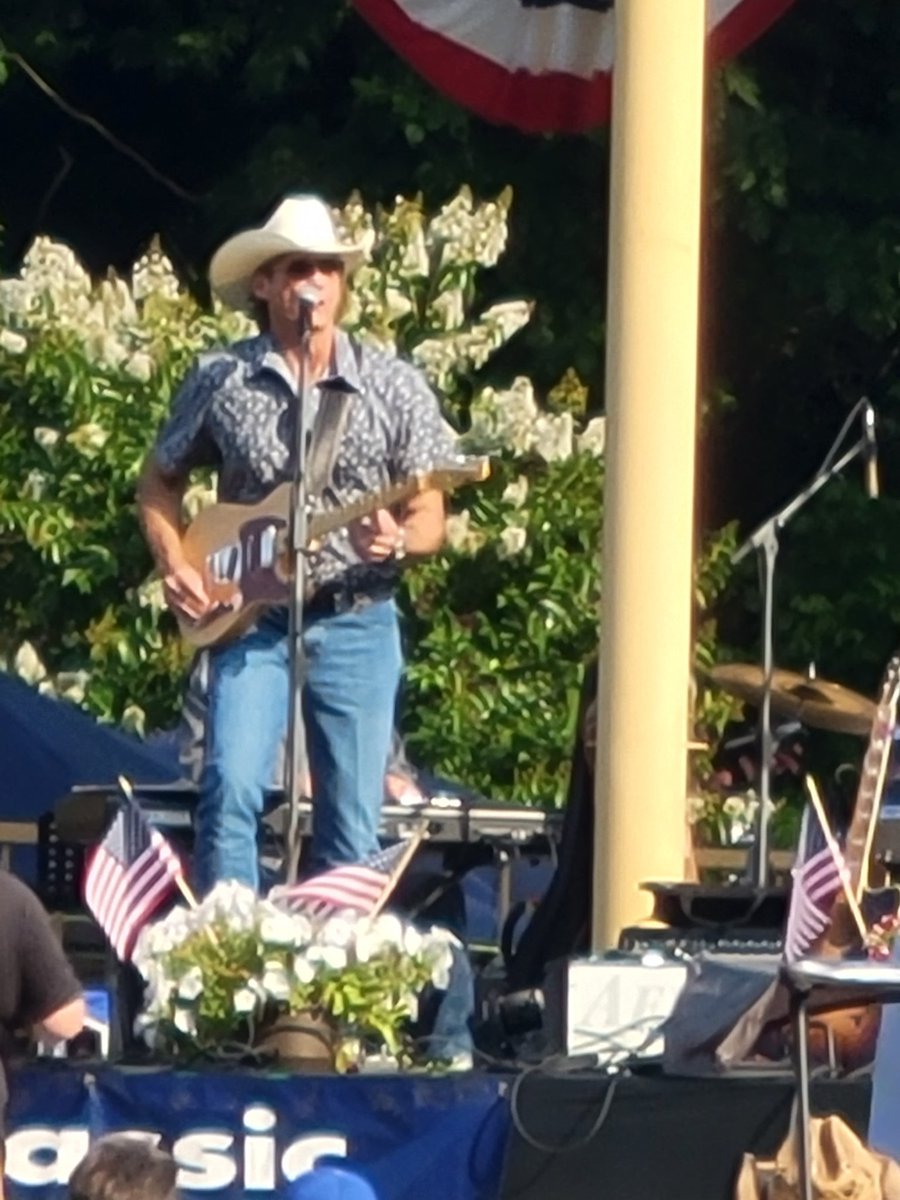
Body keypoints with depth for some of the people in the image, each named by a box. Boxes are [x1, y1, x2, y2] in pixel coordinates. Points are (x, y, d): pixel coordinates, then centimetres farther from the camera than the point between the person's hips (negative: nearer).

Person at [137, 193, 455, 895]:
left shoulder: (394, 385, 2)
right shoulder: (220, 381, 2)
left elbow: (431, 520, 3)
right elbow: (160, 482, 15)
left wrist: (399, 540, -19)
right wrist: (174, 565, -2)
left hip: (357, 624, 1)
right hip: (251, 620, -1)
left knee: (353, 830, 0)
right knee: (230, 791, -18)